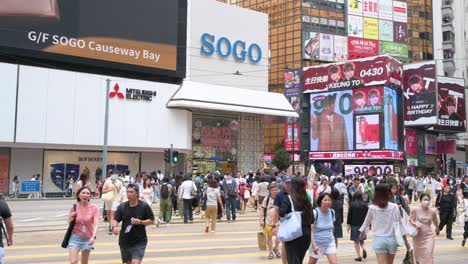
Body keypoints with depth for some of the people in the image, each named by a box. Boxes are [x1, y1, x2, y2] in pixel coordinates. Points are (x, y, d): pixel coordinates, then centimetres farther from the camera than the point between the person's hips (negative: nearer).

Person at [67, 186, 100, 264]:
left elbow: (96, 223, -21)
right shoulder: (74, 208, -5)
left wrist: (93, 237, -36)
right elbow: (70, 223, 8)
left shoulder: (94, 208, -10)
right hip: (75, 237, 0)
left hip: (88, 238, 0)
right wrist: (71, 218, -15)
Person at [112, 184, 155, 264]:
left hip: (139, 242, -4)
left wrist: (140, 222, -18)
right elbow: (115, 219, 0)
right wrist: (114, 227, -22)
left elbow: (152, 221, -2)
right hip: (124, 241, 4)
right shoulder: (122, 207, 0)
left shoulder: (144, 206, -7)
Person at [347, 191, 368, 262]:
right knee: (362, 240, 18)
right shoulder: (365, 205, 1)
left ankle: (359, 256, 1)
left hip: (354, 224, -3)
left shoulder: (352, 204, -6)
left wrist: (348, 224, 1)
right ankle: (364, 249, -10)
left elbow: (349, 215, -6)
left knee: (356, 241, 5)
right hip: (363, 224, 3)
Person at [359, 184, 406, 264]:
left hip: (379, 239, -2)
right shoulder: (394, 207, -6)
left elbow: (367, 222, 9)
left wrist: (362, 232, 29)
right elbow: (399, 223, -1)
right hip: (392, 239, 2)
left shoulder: (372, 208, -6)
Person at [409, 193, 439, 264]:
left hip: (429, 236, 0)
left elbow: (435, 221, 13)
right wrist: (415, 224, -20)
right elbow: (410, 220, 1)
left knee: (428, 255, -9)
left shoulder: (432, 211, -7)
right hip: (418, 236, 0)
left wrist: (437, 228, 31)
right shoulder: (415, 210, -11)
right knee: (419, 255, 12)